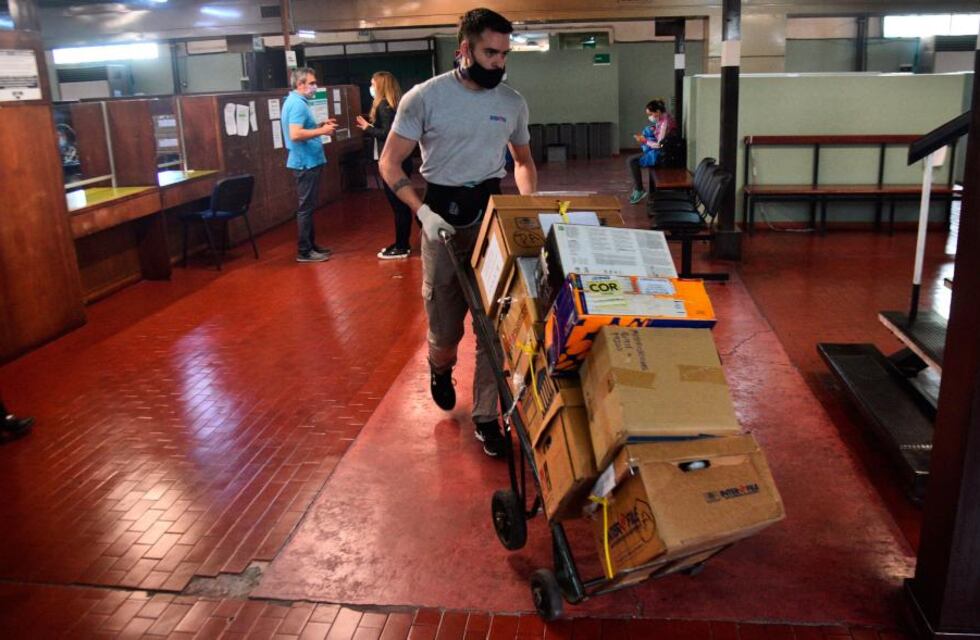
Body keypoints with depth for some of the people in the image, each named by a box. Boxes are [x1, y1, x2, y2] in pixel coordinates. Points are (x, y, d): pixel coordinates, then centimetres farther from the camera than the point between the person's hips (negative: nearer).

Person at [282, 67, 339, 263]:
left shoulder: (296, 102, 14)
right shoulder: (298, 104, -18)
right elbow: (295, 135, -28)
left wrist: (320, 125, 12)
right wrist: (322, 131, -20)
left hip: (308, 161, 11)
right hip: (306, 162, -11)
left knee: (308, 206, 15)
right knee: (306, 207, -6)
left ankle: (310, 245, 24)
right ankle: (304, 251, -1)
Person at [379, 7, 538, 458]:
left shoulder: (512, 103, 3)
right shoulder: (425, 97, -9)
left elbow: (523, 159, 19)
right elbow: (390, 162, -5)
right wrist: (422, 210, -18)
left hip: (494, 213, 3)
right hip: (443, 216, -2)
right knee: (444, 320, 7)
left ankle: (486, 416, 13)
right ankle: (440, 368, 43)